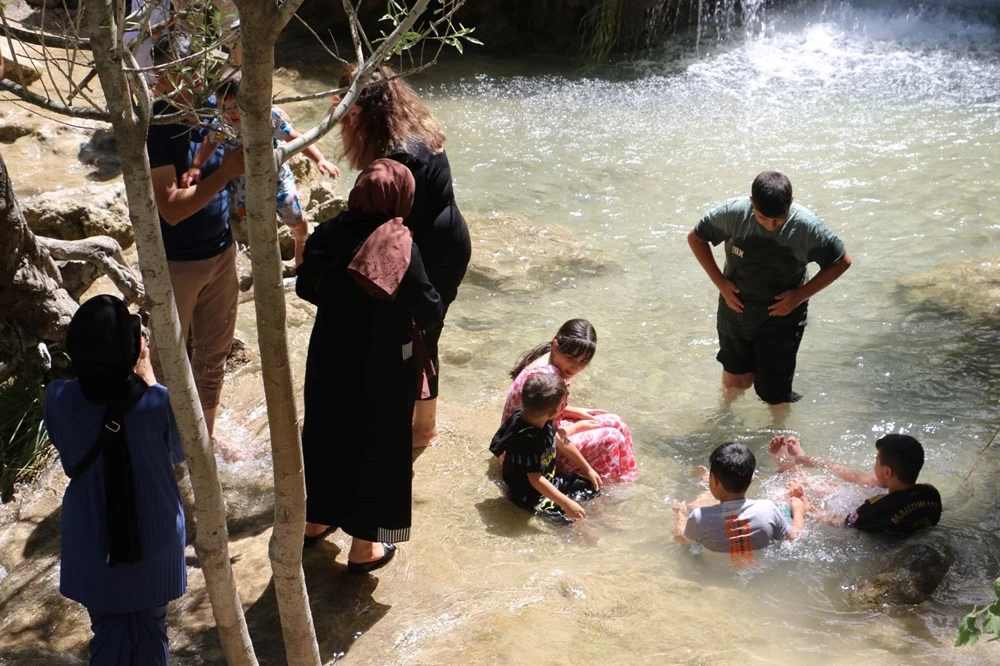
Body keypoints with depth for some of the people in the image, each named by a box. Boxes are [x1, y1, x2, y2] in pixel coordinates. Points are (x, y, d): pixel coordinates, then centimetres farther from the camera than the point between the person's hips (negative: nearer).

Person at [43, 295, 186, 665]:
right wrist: (147, 378, -6)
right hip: (153, 541, -1)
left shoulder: (59, 400, -19)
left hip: (92, 545, 1)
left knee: (109, 633, 20)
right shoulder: (158, 402, -25)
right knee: (149, 629, 21)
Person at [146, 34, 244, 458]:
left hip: (221, 251, 6)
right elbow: (172, 208, -27)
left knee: (214, 352, 19)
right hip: (176, 262, -6)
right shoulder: (154, 128, -22)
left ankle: (206, 434, 37)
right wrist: (226, 172, -31)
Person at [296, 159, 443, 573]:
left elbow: (305, 288, 7)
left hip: (329, 358, 5)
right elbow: (430, 312, -19)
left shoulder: (330, 234, -7)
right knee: (376, 445, 10)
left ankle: (316, 519, 42)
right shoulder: (399, 245, -22)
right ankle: (364, 545, 22)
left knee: (326, 433, 23)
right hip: (381, 369, -5)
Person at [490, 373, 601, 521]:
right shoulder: (527, 440, -36)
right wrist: (566, 503, -33)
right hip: (529, 495, -9)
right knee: (573, 516, -20)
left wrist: (588, 469, 15)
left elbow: (562, 442, 8)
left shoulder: (542, 421, -10)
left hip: (549, 479, 9)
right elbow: (536, 480, -33)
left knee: (592, 487, 11)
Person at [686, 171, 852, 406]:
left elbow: (841, 262, -9)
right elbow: (695, 238, -3)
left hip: (782, 314, -2)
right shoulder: (733, 213, -20)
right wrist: (719, 282, -10)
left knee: (774, 394, 3)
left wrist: (800, 296, -14)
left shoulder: (806, 226, -23)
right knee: (735, 382, 17)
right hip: (736, 309, 2)